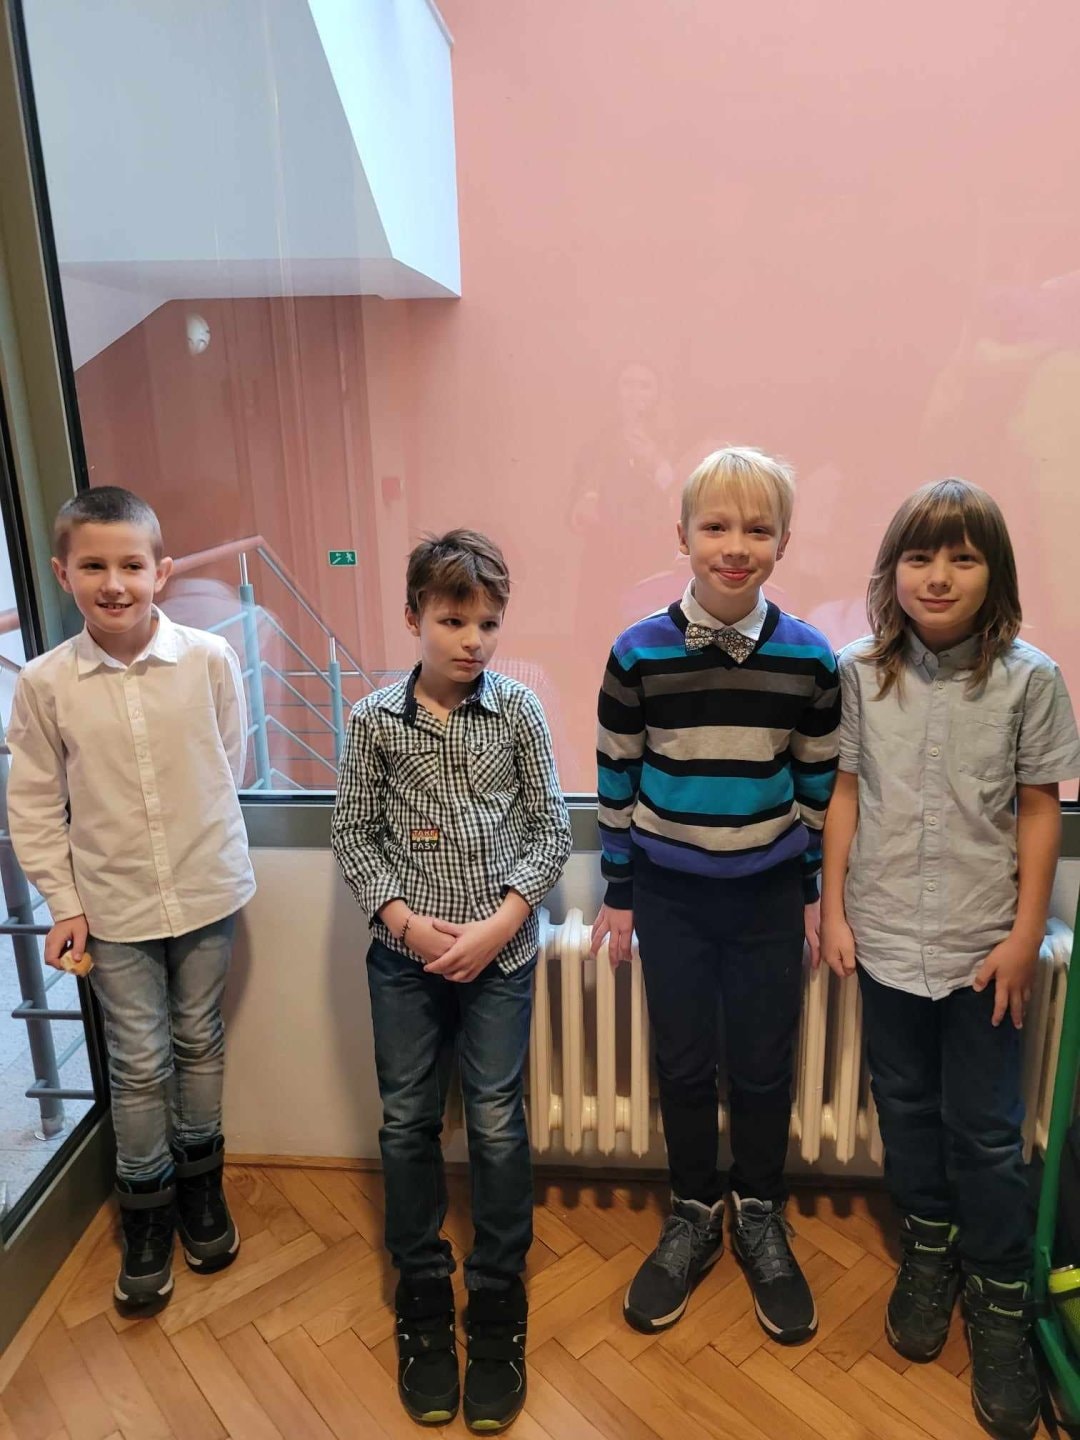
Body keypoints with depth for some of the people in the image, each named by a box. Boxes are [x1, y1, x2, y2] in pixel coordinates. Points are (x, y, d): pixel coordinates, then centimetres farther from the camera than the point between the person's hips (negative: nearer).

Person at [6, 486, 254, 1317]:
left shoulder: (209, 658, -12)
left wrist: (195, 842, 9)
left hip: (207, 892, 0)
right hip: (113, 907, 0)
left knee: (199, 1043, 17)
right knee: (138, 1064, 10)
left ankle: (200, 1187, 39)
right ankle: (147, 1217, 32)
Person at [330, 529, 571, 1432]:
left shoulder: (519, 710, -5)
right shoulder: (375, 720, -4)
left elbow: (551, 830, -3)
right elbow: (353, 835, 1)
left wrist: (499, 923, -12)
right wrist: (404, 918, -11)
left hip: (501, 950, -1)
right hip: (405, 953, 1)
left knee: (497, 1125, 6)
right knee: (408, 1123, 12)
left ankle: (497, 1304, 29)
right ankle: (423, 1294, 34)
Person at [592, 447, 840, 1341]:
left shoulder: (810, 659, -7)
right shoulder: (639, 654, -9)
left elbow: (821, 783, 3)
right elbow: (616, 779, -2)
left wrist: (819, 893, 5)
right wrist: (619, 893, 1)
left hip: (769, 895, 1)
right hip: (670, 895, 0)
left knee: (764, 1067, 13)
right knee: (685, 1065, 13)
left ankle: (760, 1219, 38)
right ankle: (693, 1218, 36)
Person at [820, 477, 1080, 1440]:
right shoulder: (859, 674, -5)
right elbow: (845, 794, 1)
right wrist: (835, 910, 0)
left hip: (983, 943, -1)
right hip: (886, 935, 2)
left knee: (986, 1130, 9)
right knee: (907, 1107, 18)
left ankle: (1001, 1306, 29)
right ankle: (929, 1251, 41)